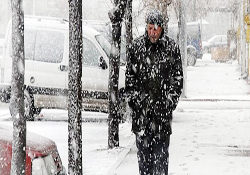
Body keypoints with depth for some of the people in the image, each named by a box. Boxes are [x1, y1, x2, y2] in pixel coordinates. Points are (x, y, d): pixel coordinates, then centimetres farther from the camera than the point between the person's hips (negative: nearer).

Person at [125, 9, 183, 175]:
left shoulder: (172, 47, 3)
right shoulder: (136, 46, 6)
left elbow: (178, 78, 6)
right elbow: (129, 76, 10)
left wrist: (170, 100, -2)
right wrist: (133, 98, 1)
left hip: (163, 106, -1)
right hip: (141, 105, 1)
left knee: (161, 150, 0)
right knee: (143, 147, 5)